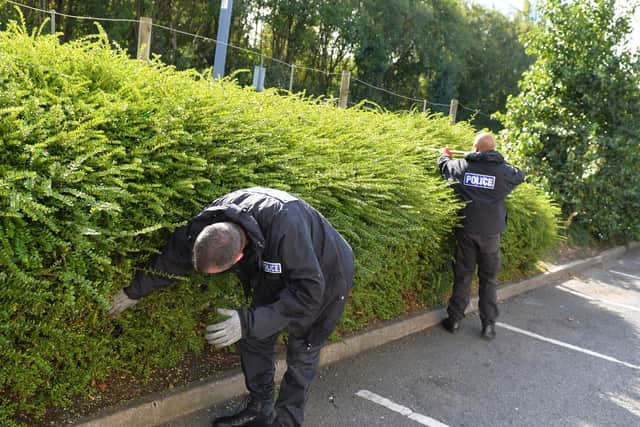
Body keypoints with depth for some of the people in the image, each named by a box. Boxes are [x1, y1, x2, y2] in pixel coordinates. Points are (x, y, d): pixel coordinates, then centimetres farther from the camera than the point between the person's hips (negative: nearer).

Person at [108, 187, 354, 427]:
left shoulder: (285, 225, -46)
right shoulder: (208, 223, -25)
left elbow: (308, 291, -42)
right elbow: (172, 257, -9)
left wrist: (249, 322, -45)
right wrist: (134, 291, -1)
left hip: (324, 275, -6)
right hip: (279, 273, 6)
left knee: (301, 352, 1)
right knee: (255, 339, 6)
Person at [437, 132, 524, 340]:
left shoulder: (461, 166, -3)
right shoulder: (503, 170, -3)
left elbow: (443, 165, 16)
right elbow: (520, 175, 17)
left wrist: (445, 153, 39)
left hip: (466, 230, 1)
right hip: (491, 232, -1)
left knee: (463, 275, 10)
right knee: (488, 278, 9)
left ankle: (454, 320, 17)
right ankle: (488, 325, 13)